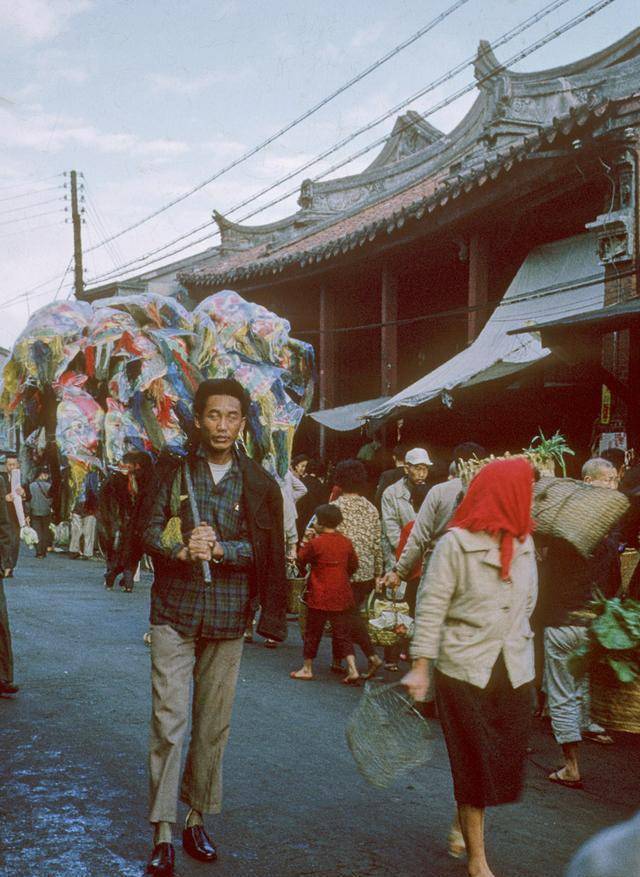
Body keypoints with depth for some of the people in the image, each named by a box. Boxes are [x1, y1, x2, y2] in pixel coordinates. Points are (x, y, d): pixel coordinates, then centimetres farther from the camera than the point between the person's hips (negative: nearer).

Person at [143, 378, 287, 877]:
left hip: (227, 616, 1)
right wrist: (182, 550, -16)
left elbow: (268, 550, -1)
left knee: (214, 724, 7)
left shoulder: (259, 484, 4)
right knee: (168, 719, -6)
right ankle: (163, 832, 0)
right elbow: (152, 529, 4)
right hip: (175, 611, -1)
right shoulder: (175, 471, 4)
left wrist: (219, 549, -16)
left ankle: (197, 819, 23)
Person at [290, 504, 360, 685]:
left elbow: (301, 560, -1)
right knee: (343, 633, 7)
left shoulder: (315, 543, -13)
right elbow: (353, 566, 12)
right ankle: (353, 670, -2)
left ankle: (307, 668, 19)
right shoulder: (346, 542, 1)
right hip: (341, 596, 4)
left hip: (319, 596, -4)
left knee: (312, 632, 10)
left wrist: (305, 541, 7)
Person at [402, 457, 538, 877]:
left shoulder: (524, 543, 7)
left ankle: (464, 821, 36)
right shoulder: (456, 543, -11)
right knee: (475, 763, 4)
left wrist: (518, 648, 12)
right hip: (465, 670, -5)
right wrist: (421, 667, -12)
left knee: (506, 762, 8)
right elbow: (431, 607, -10)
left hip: (514, 672, 5)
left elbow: (527, 604, 14)